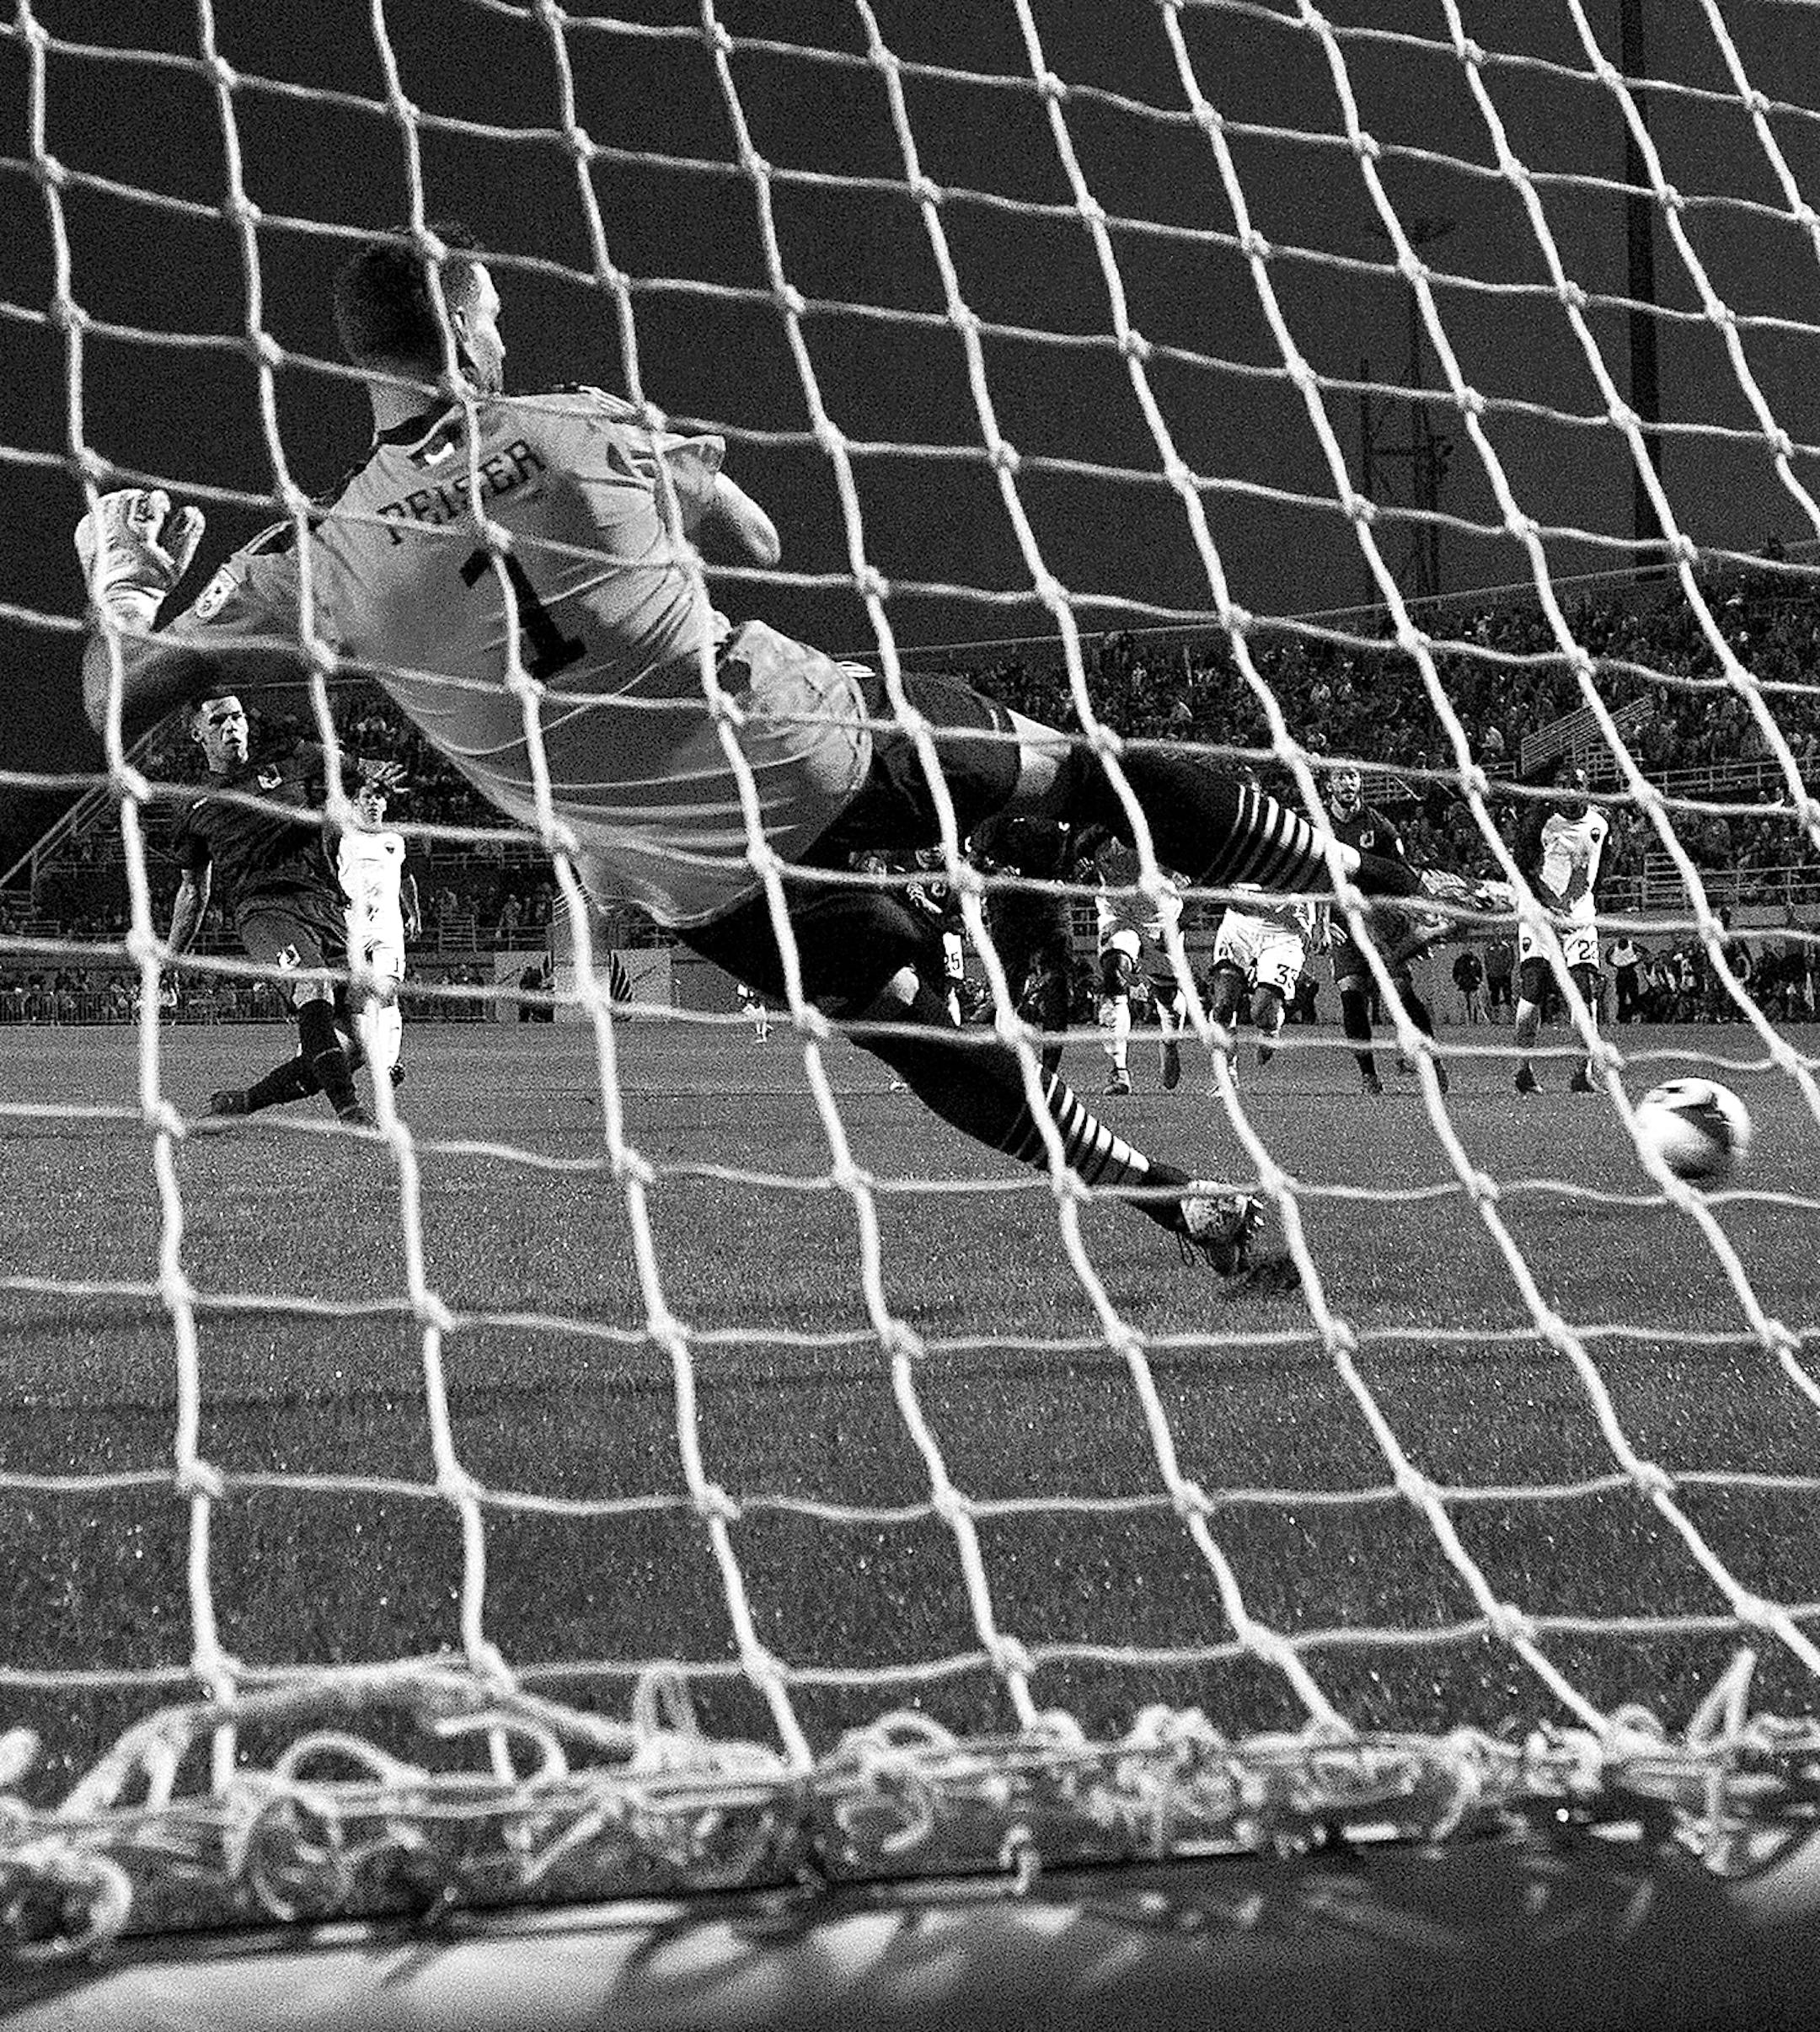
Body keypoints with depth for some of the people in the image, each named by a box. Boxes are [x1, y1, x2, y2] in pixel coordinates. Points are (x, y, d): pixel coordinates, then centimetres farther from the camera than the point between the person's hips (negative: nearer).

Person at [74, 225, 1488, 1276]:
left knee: (916, 1024, 20)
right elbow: (758, 543, 8)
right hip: (815, 745, -1)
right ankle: (1373, 881, 27)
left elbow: (122, 697, -5)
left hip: (697, 880, 1)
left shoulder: (318, 558, -10)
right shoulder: (589, 431, -9)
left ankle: (1183, 1203, 21)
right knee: (1087, 769, 19)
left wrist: (119, 565, 14)